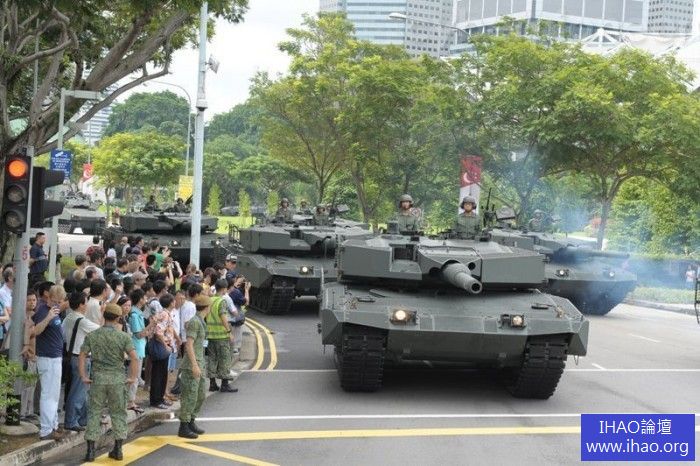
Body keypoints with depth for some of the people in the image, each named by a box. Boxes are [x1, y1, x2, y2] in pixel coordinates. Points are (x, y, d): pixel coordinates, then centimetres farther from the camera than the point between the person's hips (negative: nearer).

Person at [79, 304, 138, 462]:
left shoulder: (92, 336, 1)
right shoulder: (123, 336, -3)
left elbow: (82, 356, -4)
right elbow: (133, 357, -13)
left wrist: (83, 376, 3)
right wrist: (132, 377, -4)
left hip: (97, 378, 1)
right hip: (117, 378, -1)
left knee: (94, 413, 8)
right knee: (118, 413, 10)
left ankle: (90, 450, 6)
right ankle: (118, 450, 12)